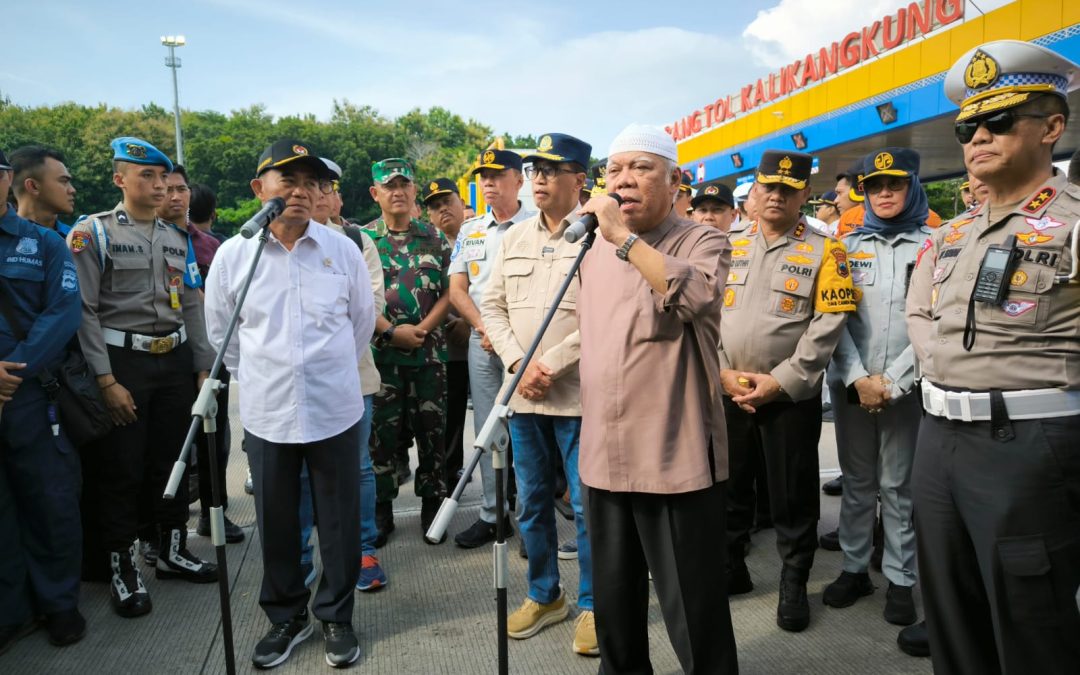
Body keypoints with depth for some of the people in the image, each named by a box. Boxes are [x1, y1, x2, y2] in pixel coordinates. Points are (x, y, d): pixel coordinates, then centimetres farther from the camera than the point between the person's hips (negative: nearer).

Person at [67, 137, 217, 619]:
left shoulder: (178, 239, 12)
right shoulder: (92, 233, -5)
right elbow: (84, 311, -11)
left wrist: (203, 366, 7)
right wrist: (107, 380, -16)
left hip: (175, 359, 5)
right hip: (123, 361, -5)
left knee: (172, 460, 13)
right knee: (120, 469, 2)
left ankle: (173, 550, 28)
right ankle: (122, 568, 16)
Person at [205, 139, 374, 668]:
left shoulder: (343, 250, -2)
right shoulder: (232, 255, -2)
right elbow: (221, 332, 11)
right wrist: (257, 376, 13)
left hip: (335, 411, 0)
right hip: (266, 413, 1)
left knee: (340, 520, 9)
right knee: (275, 522, 12)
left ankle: (336, 617, 27)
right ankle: (286, 617, 32)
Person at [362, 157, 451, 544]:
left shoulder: (434, 238, 7)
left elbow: (449, 291, 3)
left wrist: (422, 328, -11)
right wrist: (391, 331, -14)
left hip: (429, 351, 1)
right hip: (380, 352, -1)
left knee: (431, 432, 7)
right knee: (380, 432, 5)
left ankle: (432, 504, 22)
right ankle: (381, 508, 19)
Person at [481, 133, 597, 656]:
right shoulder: (515, 238, 12)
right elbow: (492, 305, 9)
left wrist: (550, 368, -16)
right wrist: (519, 364, -6)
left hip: (577, 395, -5)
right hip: (522, 395, 6)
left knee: (587, 504, 4)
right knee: (531, 501, 15)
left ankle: (592, 605, 22)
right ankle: (544, 596, 33)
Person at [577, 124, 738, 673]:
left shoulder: (703, 242, -5)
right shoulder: (595, 253, 13)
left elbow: (695, 295, -28)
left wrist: (623, 235, -25)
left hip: (676, 460, -6)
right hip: (602, 458, 6)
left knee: (694, 617, 5)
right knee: (614, 607, 20)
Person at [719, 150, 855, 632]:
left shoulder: (823, 251, -2)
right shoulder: (728, 247, 8)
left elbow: (827, 326, -9)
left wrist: (780, 381, -14)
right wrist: (723, 372, -7)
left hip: (792, 397, -3)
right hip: (727, 393, 3)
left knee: (792, 494, 7)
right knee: (728, 485, 13)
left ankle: (793, 582, 25)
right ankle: (730, 568, 31)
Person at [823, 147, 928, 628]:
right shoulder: (849, 246, 8)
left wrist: (892, 382, -11)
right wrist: (857, 378, -9)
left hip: (906, 386, -2)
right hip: (850, 384, 2)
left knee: (898, 485, 4)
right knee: (857, 481, 11)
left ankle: (900, 579, 17)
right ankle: (854, 568, 22)